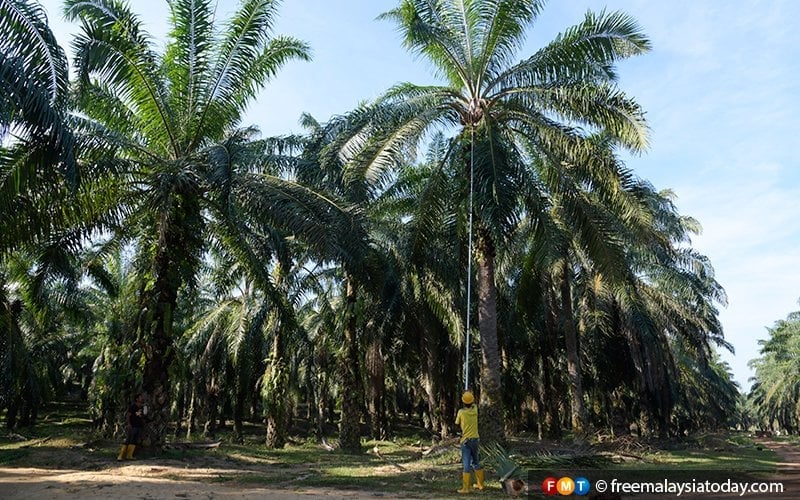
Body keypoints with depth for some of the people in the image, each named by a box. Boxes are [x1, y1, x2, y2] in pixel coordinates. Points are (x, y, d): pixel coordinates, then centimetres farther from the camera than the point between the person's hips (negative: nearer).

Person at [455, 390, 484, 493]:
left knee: (466, 464, -4)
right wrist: (469, 394, 29)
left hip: (466, 440, -5)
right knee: (476, 462, 20)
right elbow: (473, 403, 20)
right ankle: (480, 484, 29)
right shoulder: (475, 409, -4)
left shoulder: (461, 412, -14)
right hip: (475, 438, 5)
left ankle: (466, 488, -4)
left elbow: (457, 424, 0)